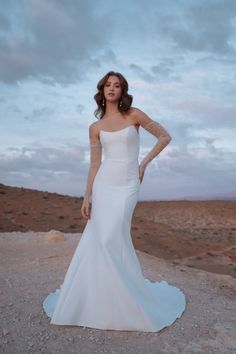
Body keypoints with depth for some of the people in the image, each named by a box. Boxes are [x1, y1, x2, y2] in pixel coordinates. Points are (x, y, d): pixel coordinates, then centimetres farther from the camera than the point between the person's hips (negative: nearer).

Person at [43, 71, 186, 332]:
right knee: (97, 241, 0)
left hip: (127, 185, -3)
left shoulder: (134, 115, 2)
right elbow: (94, 165, 7)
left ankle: (131, 300, 8)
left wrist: (144, 163, 0)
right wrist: (86, 197, 0)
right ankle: (96, 299, 19)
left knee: (112, 238, -13)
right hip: (103, 184, 3)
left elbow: (165, 136, 5)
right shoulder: (95, 127, 8)